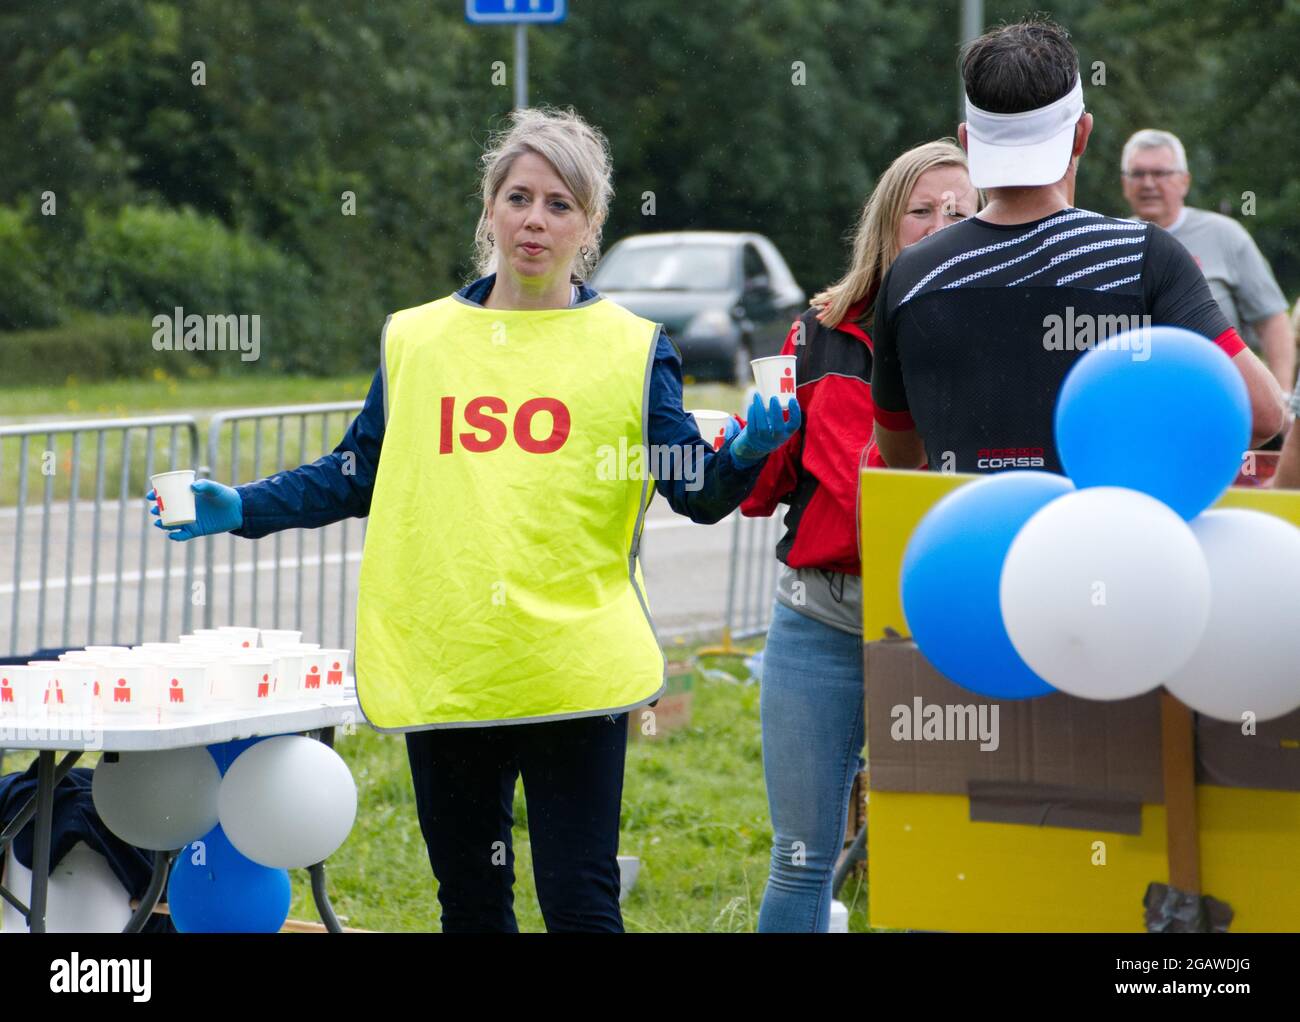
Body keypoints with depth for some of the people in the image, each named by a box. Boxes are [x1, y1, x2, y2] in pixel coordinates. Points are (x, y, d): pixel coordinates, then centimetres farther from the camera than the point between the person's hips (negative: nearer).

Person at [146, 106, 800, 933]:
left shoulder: (632, 349, 5)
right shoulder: (416, 339, 12)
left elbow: (697, 491, 0)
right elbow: (359, 476, 17)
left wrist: (745, 455, -22)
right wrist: (240, 509, 7)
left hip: (574, 670, -3)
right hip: (442, 670, 3)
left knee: (581, 903, -6)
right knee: (470, 903, 12)